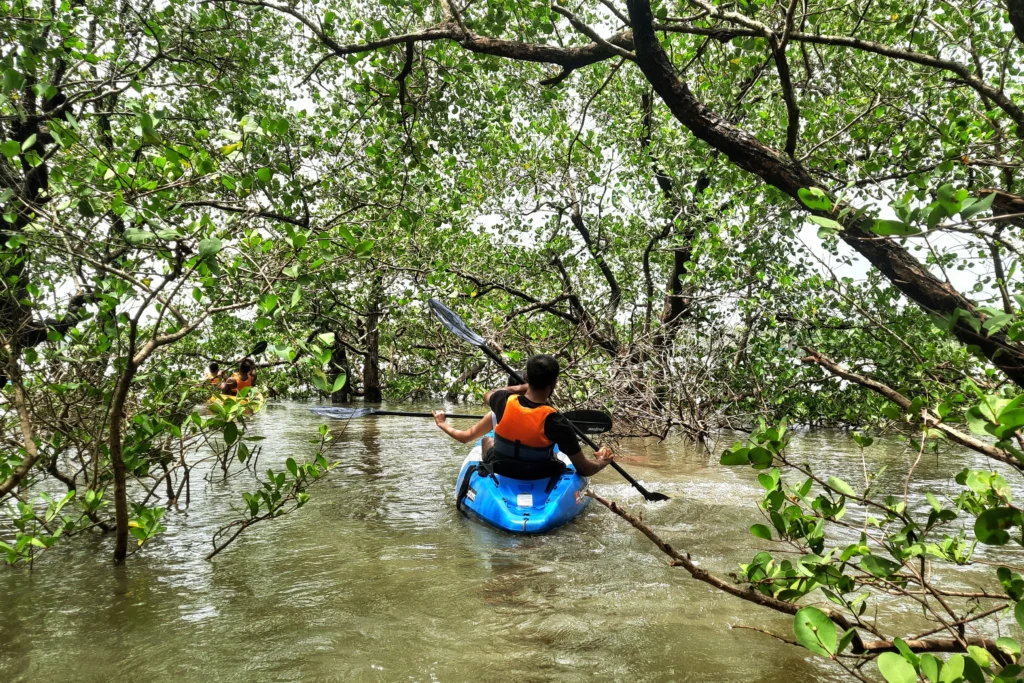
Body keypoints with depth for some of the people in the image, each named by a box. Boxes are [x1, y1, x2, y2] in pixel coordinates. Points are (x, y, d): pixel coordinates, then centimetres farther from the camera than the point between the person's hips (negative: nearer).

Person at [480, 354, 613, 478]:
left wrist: (521, 388, 15)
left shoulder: (505, 402, -21)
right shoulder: (555, 421, -29)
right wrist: (602, 461, 1)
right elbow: (584, 469, -20)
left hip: (500, 472, 2)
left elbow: (487, 395, 8)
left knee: (487, 440, 34)